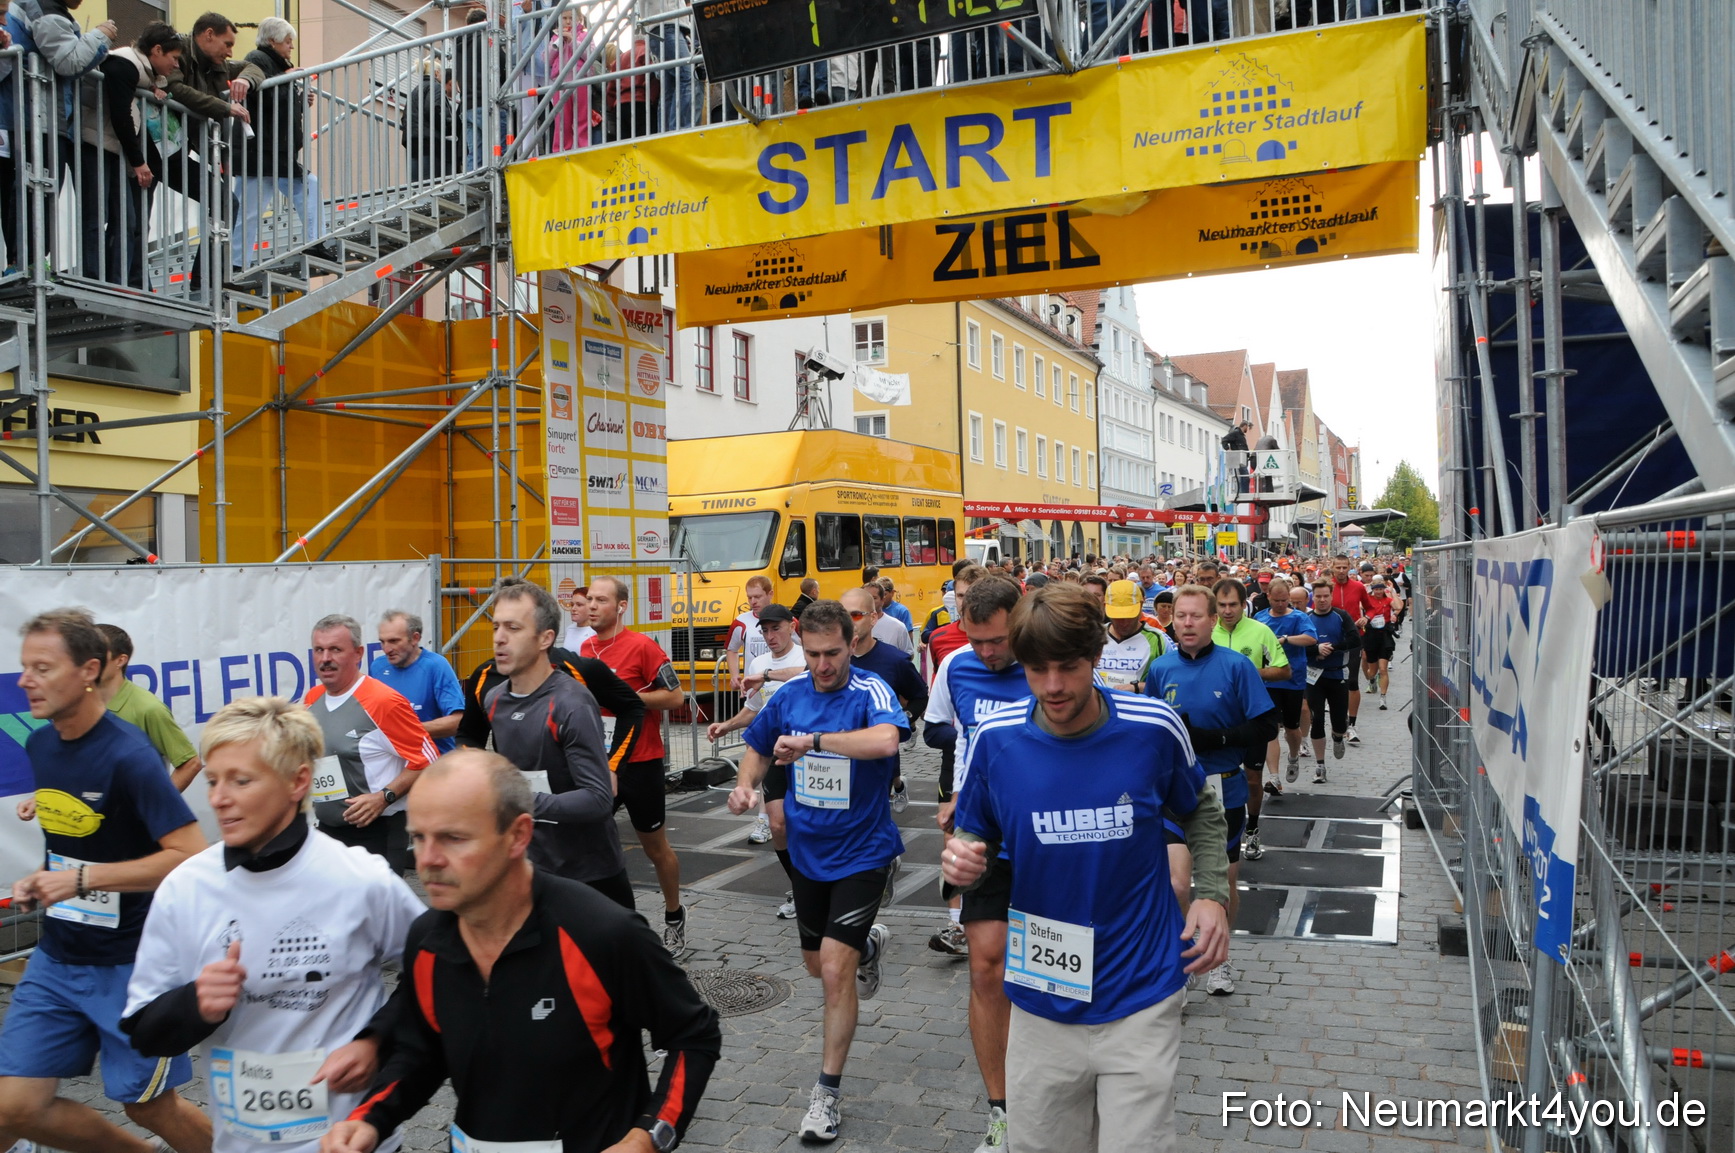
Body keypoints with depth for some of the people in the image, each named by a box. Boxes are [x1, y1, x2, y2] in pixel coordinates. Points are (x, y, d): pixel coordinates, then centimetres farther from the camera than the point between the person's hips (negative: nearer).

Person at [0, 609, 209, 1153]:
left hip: (132, 964, -7)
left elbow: (193, 857, -25)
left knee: (148, 1104, 7)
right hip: (56, 959, 7)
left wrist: (85, 879, -25)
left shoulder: (128, 756, -21)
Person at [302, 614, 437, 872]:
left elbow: (426, 761, -14)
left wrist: (384, 797, -22)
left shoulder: (384, 702, -16)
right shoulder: (310, 700, 7)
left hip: (377, 832, -7)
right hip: (326, 830, 7)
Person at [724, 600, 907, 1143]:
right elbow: (759, 747, 15)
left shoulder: (870, 691, -18)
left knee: (836, 969, -11)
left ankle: (827, 1094, 6)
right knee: (817, 965, 20)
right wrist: (745, 784, -5)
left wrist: (812, 740, -39)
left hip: (861, 851, -6)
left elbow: (886, 738, -41)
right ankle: (870, 944, 54)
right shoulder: (789, 695, -2)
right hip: (808, 850, 6)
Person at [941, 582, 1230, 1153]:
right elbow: (974, 837, 4)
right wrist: (960, 860, -18)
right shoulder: (995, 739, -10)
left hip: (1141, 1000, -1)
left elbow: (1200, 812, 10)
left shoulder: (1154, 727, -10)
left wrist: (1211, 895, -3)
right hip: (1042, 1004, 2)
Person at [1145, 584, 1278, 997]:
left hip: (1223, 791, -1)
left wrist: (1212, 738, -19)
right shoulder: (1160, 668, 1)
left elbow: (1266, 727, -9)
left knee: (1224, 878, 11)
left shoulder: (1236, 666, -7)